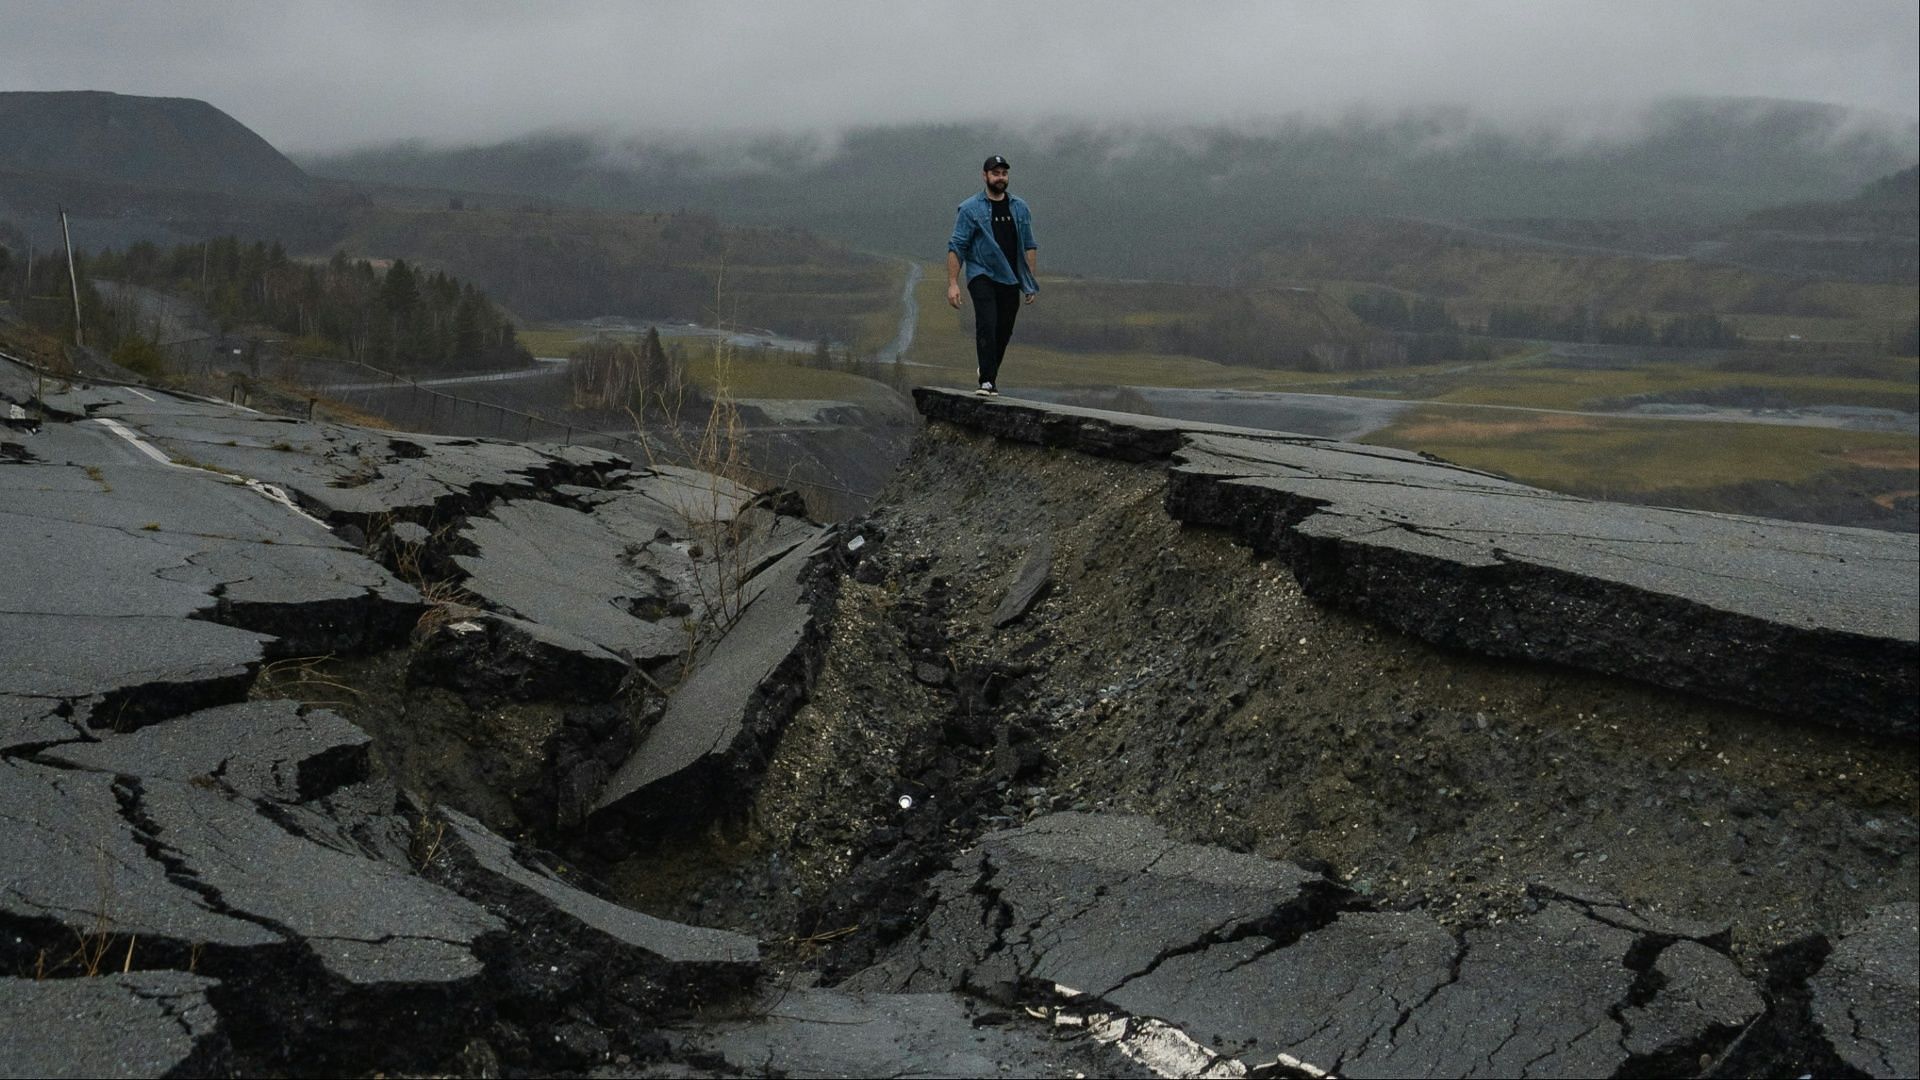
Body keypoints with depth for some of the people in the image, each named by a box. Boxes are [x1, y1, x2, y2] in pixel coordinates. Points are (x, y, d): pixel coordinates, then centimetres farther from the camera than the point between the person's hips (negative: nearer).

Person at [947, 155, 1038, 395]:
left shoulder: (1020, 208, 11)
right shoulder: (971, 209, -1)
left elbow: (1029, 246, 14)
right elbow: (957, 247, -4)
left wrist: (1033, 282, 8)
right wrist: (952, 284, -13)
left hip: (1010, 279, 4)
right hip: (982, 276, -4)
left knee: (1004, 332, 7)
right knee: (987, 325, -21)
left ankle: (990, 373, 29)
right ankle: (987, 381, -23)